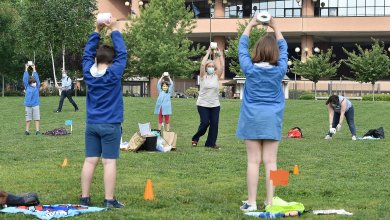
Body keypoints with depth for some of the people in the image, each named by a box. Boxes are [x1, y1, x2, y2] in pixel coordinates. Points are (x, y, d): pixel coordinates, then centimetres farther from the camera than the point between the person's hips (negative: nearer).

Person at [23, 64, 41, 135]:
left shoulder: (37, 86, 5)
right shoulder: (27, 87, 2)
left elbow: (37, 78, 0)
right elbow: (25, 79, -2)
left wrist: (34, 69, 1)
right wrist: (26, 69, -3)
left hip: (36, 104, 1)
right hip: (28, 105, -1)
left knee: (37, 118, -1)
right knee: (28, 118, 5)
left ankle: (37, 130, 2)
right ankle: (27, 130, 10)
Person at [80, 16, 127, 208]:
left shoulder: (88, 72, 0)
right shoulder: (114, 73, -12)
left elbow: (87, 54, 14)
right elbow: (122, 53, -4)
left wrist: (97, 31, 14)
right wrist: (114, 30, 2)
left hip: (91, 125, 5)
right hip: (110, 125, -5)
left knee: (90, 161, 7)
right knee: (109, 162, -4)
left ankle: (84, 198, 9)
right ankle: (109, 200, -4)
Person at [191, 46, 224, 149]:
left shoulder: (216, 76, 6)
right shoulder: (203, 76, 0)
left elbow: (222, 66, -7)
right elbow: (202, 64, -15)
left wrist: (218, 55, -9)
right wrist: (208, 53, -10)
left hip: (215, 105, 3)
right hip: (203, 104, -3)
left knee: (214, 124, -2)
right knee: (205, 123, -7)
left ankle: (211, 143, 9)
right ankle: (195, 138, 16)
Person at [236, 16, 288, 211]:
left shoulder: (250, 69, -5)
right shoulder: (279, 70, -4)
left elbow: (242, 48, 9)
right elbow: (283, 49, 12)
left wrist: (250, 26, 17)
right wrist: (275, 28, 19)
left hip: (252, 119, 0)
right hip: (272, 120, 1)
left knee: (253, 161, -1)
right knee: (270, 162, 1)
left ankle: (251, 202, 0)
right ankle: (270, 201, 2)